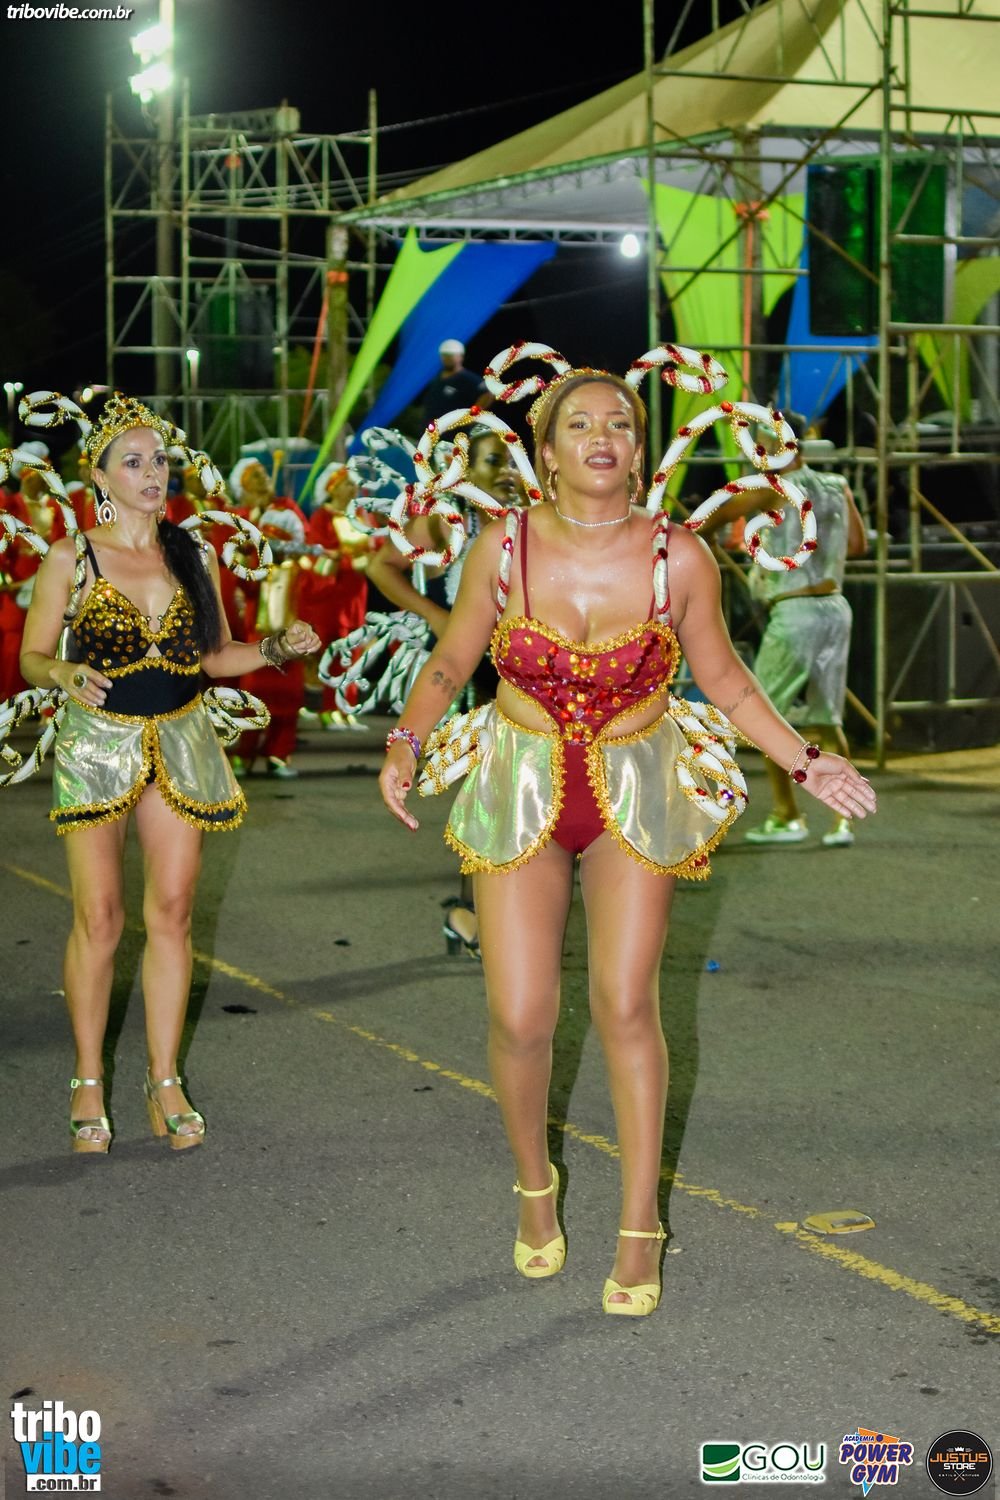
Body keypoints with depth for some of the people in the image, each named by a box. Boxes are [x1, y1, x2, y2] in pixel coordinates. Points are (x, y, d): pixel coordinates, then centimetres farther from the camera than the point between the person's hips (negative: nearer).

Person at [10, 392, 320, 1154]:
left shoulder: (196, 556, 6)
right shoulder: (71, 559, -4)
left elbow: (215, 655, 13)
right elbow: (32, 655, -1)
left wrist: (277, 648, -4)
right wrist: (66, 675, -22)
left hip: (181, 744, 3)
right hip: (97, 745, -3)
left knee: (172, 912, 2)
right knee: (99, 916, -4)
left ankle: (165, 1081, 12)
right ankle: (89, 1083, 10)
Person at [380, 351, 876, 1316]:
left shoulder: (679, 558, -9)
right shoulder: (503, 549, -9)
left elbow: (721, 676, 5)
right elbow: (449, 663, 5)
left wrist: (806, 762, -2)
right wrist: (405, 742, -10)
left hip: (637, 793, 0)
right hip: (520, 791, 0)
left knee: (625, 1004, -5)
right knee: (521, 1016, -3)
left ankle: (639, 1228, 10)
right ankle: (534, 1184, 26)